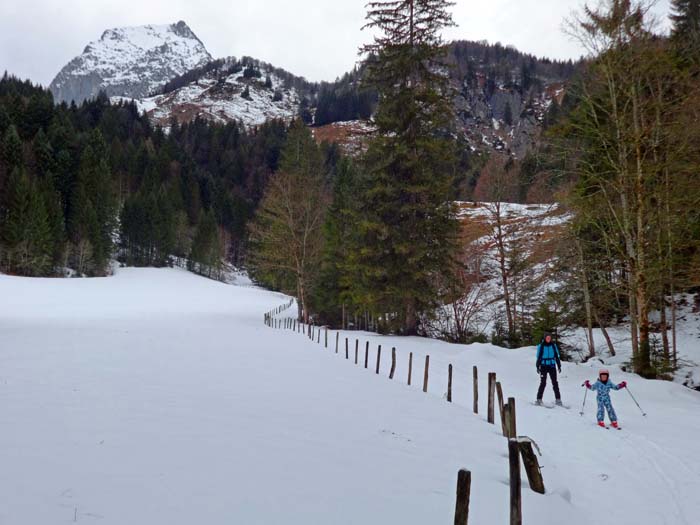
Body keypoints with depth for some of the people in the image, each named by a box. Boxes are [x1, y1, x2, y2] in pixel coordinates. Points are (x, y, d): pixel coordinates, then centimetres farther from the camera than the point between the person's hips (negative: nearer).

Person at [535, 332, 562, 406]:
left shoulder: (553, 345, 6)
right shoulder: (541, 346, 1)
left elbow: (557, 356, 11)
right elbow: (538, 357, 4)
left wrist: (559, 366, 7)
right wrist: (538, 367, -1)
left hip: (552, 366, 2)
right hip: (544, 366, -2)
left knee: (555, 383, -1)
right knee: (543, 383, -5)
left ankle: (558, 399, 4)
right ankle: (539, 399, 0)